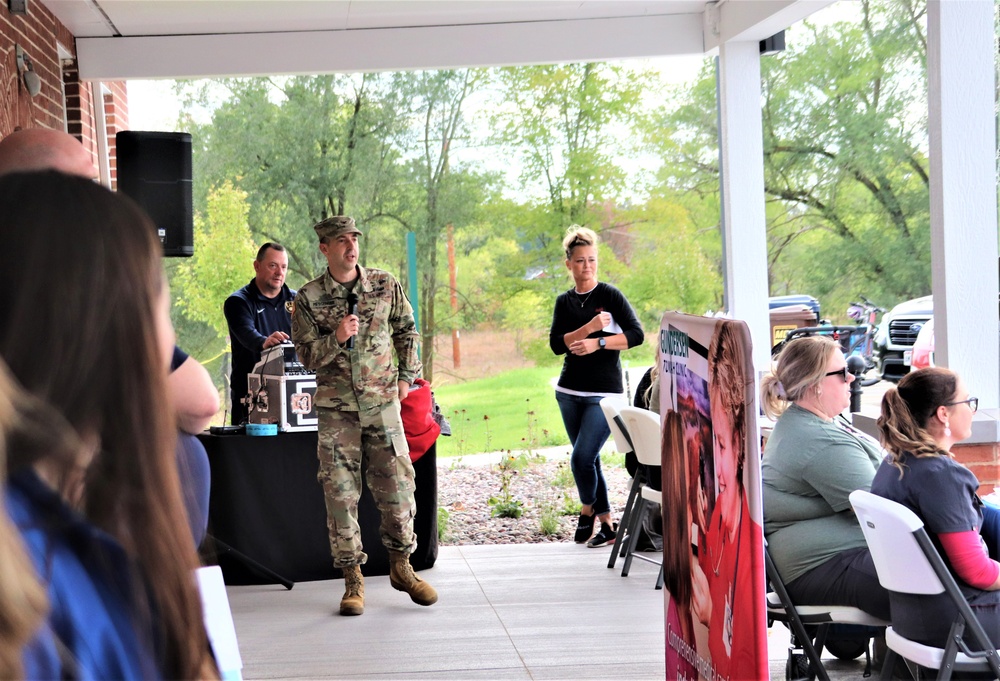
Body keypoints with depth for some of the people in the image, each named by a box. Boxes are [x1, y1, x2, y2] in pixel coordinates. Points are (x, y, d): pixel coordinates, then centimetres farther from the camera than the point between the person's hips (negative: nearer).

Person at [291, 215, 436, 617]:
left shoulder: (386, 286, 4)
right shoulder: (308, 298, -1)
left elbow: (406, 331, 17)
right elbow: (307, 356, -2)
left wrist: (407, 375, 12)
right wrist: (337, 338, -18)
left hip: (383, 403, 1)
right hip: (335, 407, -1)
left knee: (397, 486, 2)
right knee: (340, 493, -1)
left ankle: (401, 566, 20)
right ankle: (353, 580, 9)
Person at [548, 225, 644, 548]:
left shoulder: (610, 295, -3)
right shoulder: (564, 301, 9)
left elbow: (636, 334, -9)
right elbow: (556, 344, -3)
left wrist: (598, 343, -18)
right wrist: (588, 327, -16)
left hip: (604, 393, -5)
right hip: (570, 392, 5)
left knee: (581, 459, -12)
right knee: (589, 460, 8)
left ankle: (587, 512, 13)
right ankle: (608, 525, 17)